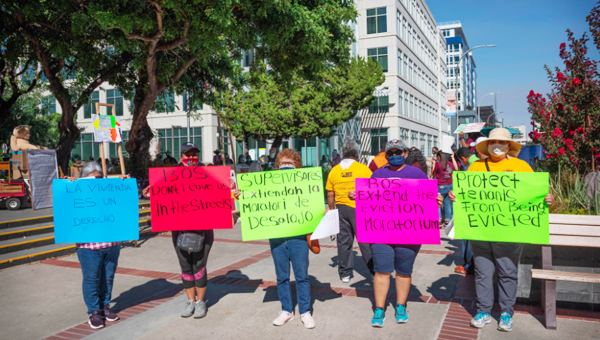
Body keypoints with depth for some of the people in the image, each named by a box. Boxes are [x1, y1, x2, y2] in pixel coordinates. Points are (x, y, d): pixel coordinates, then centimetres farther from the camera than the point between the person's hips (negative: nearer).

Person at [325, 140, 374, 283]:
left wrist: (332, 211, 18)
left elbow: (330, 195, 7)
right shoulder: (364, 169, -3)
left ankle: (345, 273, 18)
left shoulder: (334, 171, 5)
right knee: (366, 240, 5)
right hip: (360, 209, -3)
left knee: (343, 241, 10)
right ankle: (374, 270, 13)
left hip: (341, 208, 3)